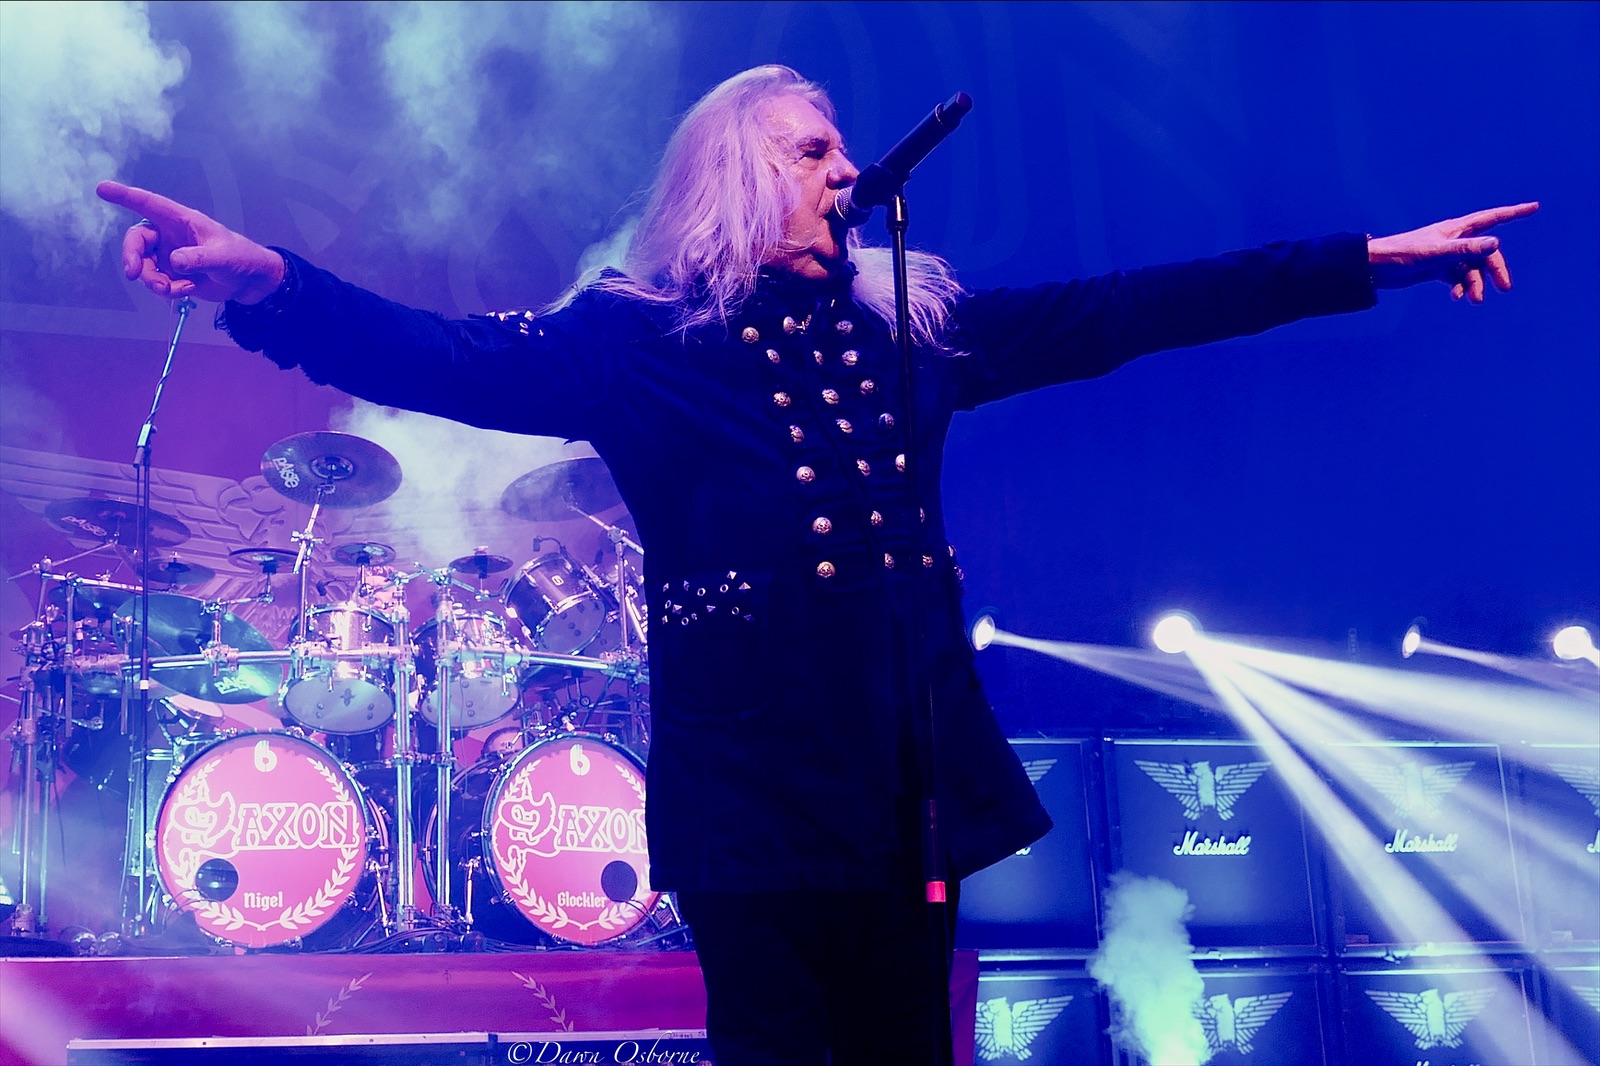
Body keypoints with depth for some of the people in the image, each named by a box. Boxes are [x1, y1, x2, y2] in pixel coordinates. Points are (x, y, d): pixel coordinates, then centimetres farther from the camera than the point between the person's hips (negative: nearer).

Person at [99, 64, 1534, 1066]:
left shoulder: (908, 322, 13)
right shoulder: (638, 334, -1)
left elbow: (1123, 311, 11)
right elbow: (462, 361, -15)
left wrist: (1367, 262, 9)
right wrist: (273, 286, -34)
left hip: (910, 766, 5)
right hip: (755, 772, -4)